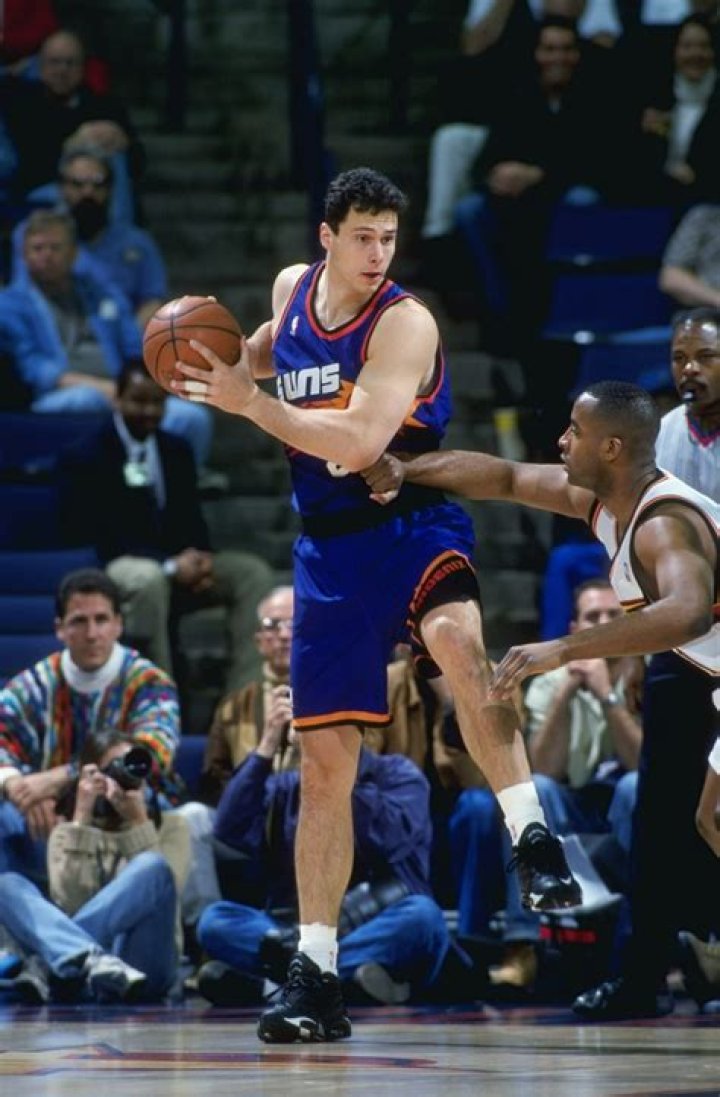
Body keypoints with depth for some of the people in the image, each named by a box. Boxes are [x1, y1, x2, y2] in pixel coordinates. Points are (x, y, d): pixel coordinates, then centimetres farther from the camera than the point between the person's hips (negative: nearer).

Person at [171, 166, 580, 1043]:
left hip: (415, 524, -5)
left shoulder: (403, 323, -13)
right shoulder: (292, 288, 6)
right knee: (323, 763, 5)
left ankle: (532, 840, -38)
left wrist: (248, 402, -18)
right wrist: (231, 359, 10)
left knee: (457, 639, -40)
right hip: (331, 545, 5)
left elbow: (356, 443, -24)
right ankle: (315, 974, 12)